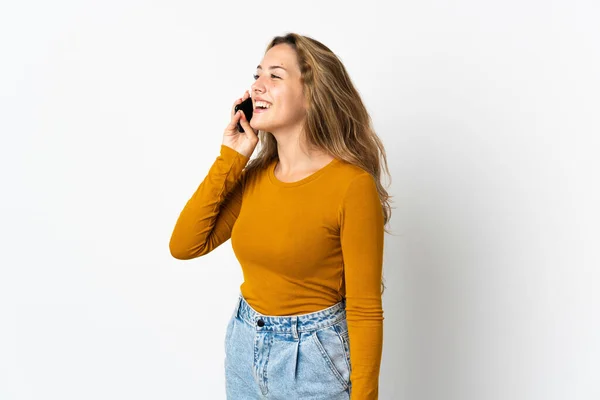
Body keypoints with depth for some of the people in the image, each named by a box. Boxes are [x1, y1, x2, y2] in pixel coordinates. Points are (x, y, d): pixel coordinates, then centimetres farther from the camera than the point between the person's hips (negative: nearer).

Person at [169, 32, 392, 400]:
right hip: (243, 345, 6)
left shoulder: (351, 184, -19)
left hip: (312, 356, -6)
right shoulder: (255, 174, 0)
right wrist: (230, 158, -9)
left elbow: (364, 309, -16)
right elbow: (184, 246, -6)